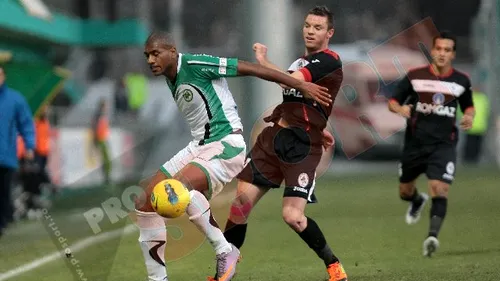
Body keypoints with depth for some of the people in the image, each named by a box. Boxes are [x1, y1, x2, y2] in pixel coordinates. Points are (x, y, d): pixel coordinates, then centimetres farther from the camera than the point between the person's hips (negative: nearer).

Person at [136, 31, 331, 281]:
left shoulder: (195, 65, -14)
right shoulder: (170, 80, 12)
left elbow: (251, 69, -12)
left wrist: (301, 86, -10)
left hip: (226, 145, -9)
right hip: (198, 146, 9)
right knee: (145, 204, -1)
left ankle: (225, 251, -19)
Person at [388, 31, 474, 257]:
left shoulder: (461, 81, 2)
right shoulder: (415, 77, -2)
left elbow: (468, 105, 18)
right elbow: (393, 102, 4)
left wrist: (469, 116, -5)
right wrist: (400, 109, -19)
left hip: (444, 145, -1)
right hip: (415, 143, 1)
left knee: (439, 190, -21)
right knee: (405, 192, 16)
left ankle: (432, 236, -26)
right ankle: (418, 201, 51)